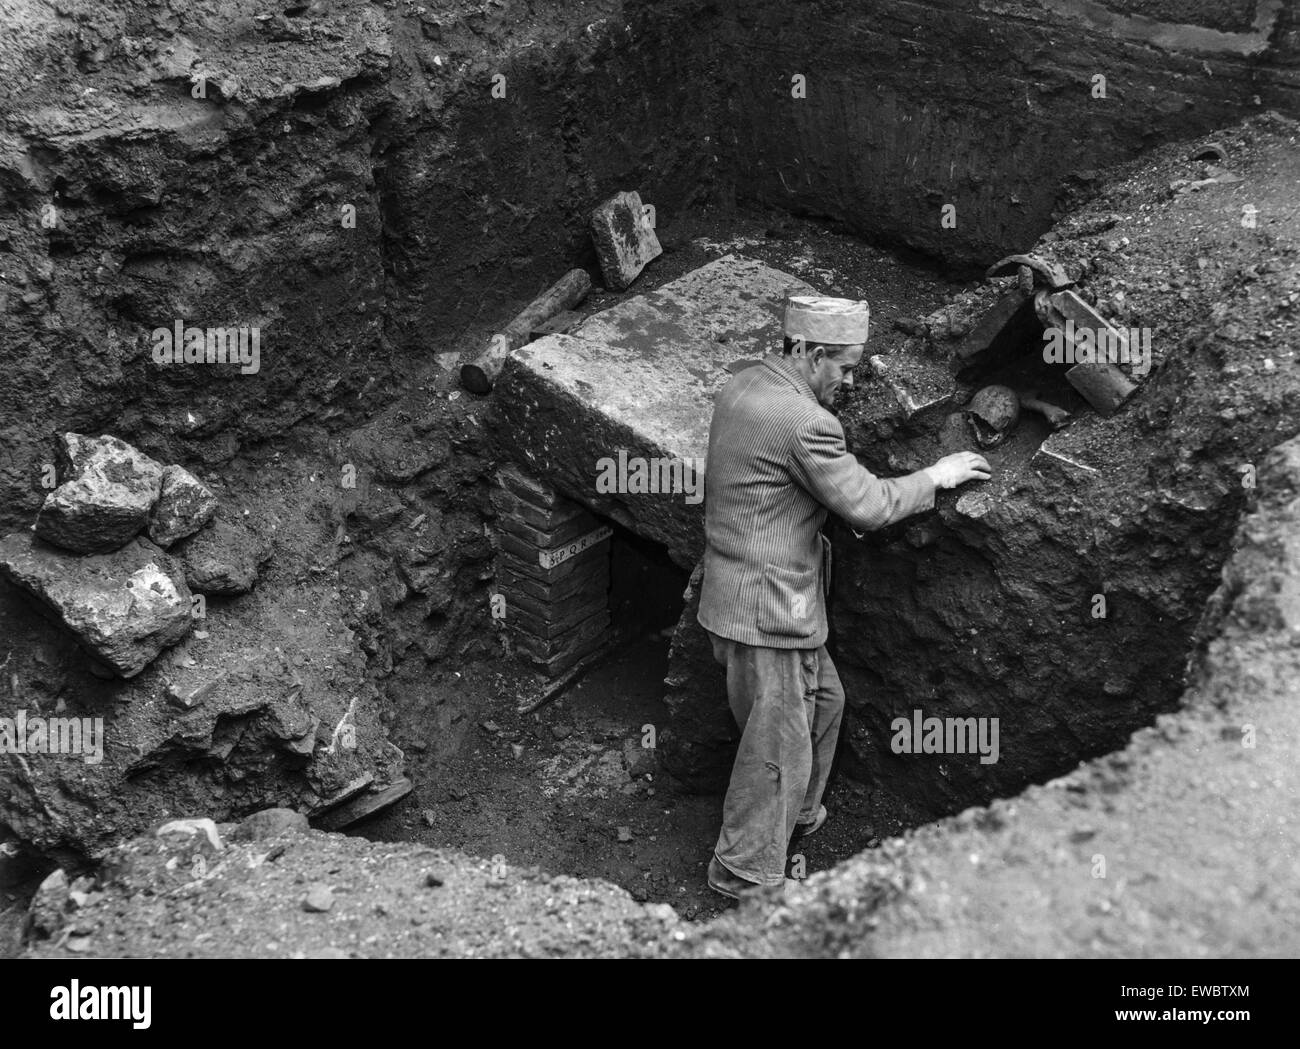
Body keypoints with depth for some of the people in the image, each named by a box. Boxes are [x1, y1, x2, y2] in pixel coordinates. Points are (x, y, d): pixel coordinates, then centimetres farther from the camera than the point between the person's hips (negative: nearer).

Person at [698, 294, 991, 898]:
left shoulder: (740, 388, 6)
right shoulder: (803, 422, -24)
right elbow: (866, 506, -18)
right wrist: (935, 478, -4)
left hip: (739, 592, 10)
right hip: (769, 609, -10)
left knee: (823, 700, 26)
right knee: (778, 747, 4)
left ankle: (797, 816, 44)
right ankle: (746, 873, 18)